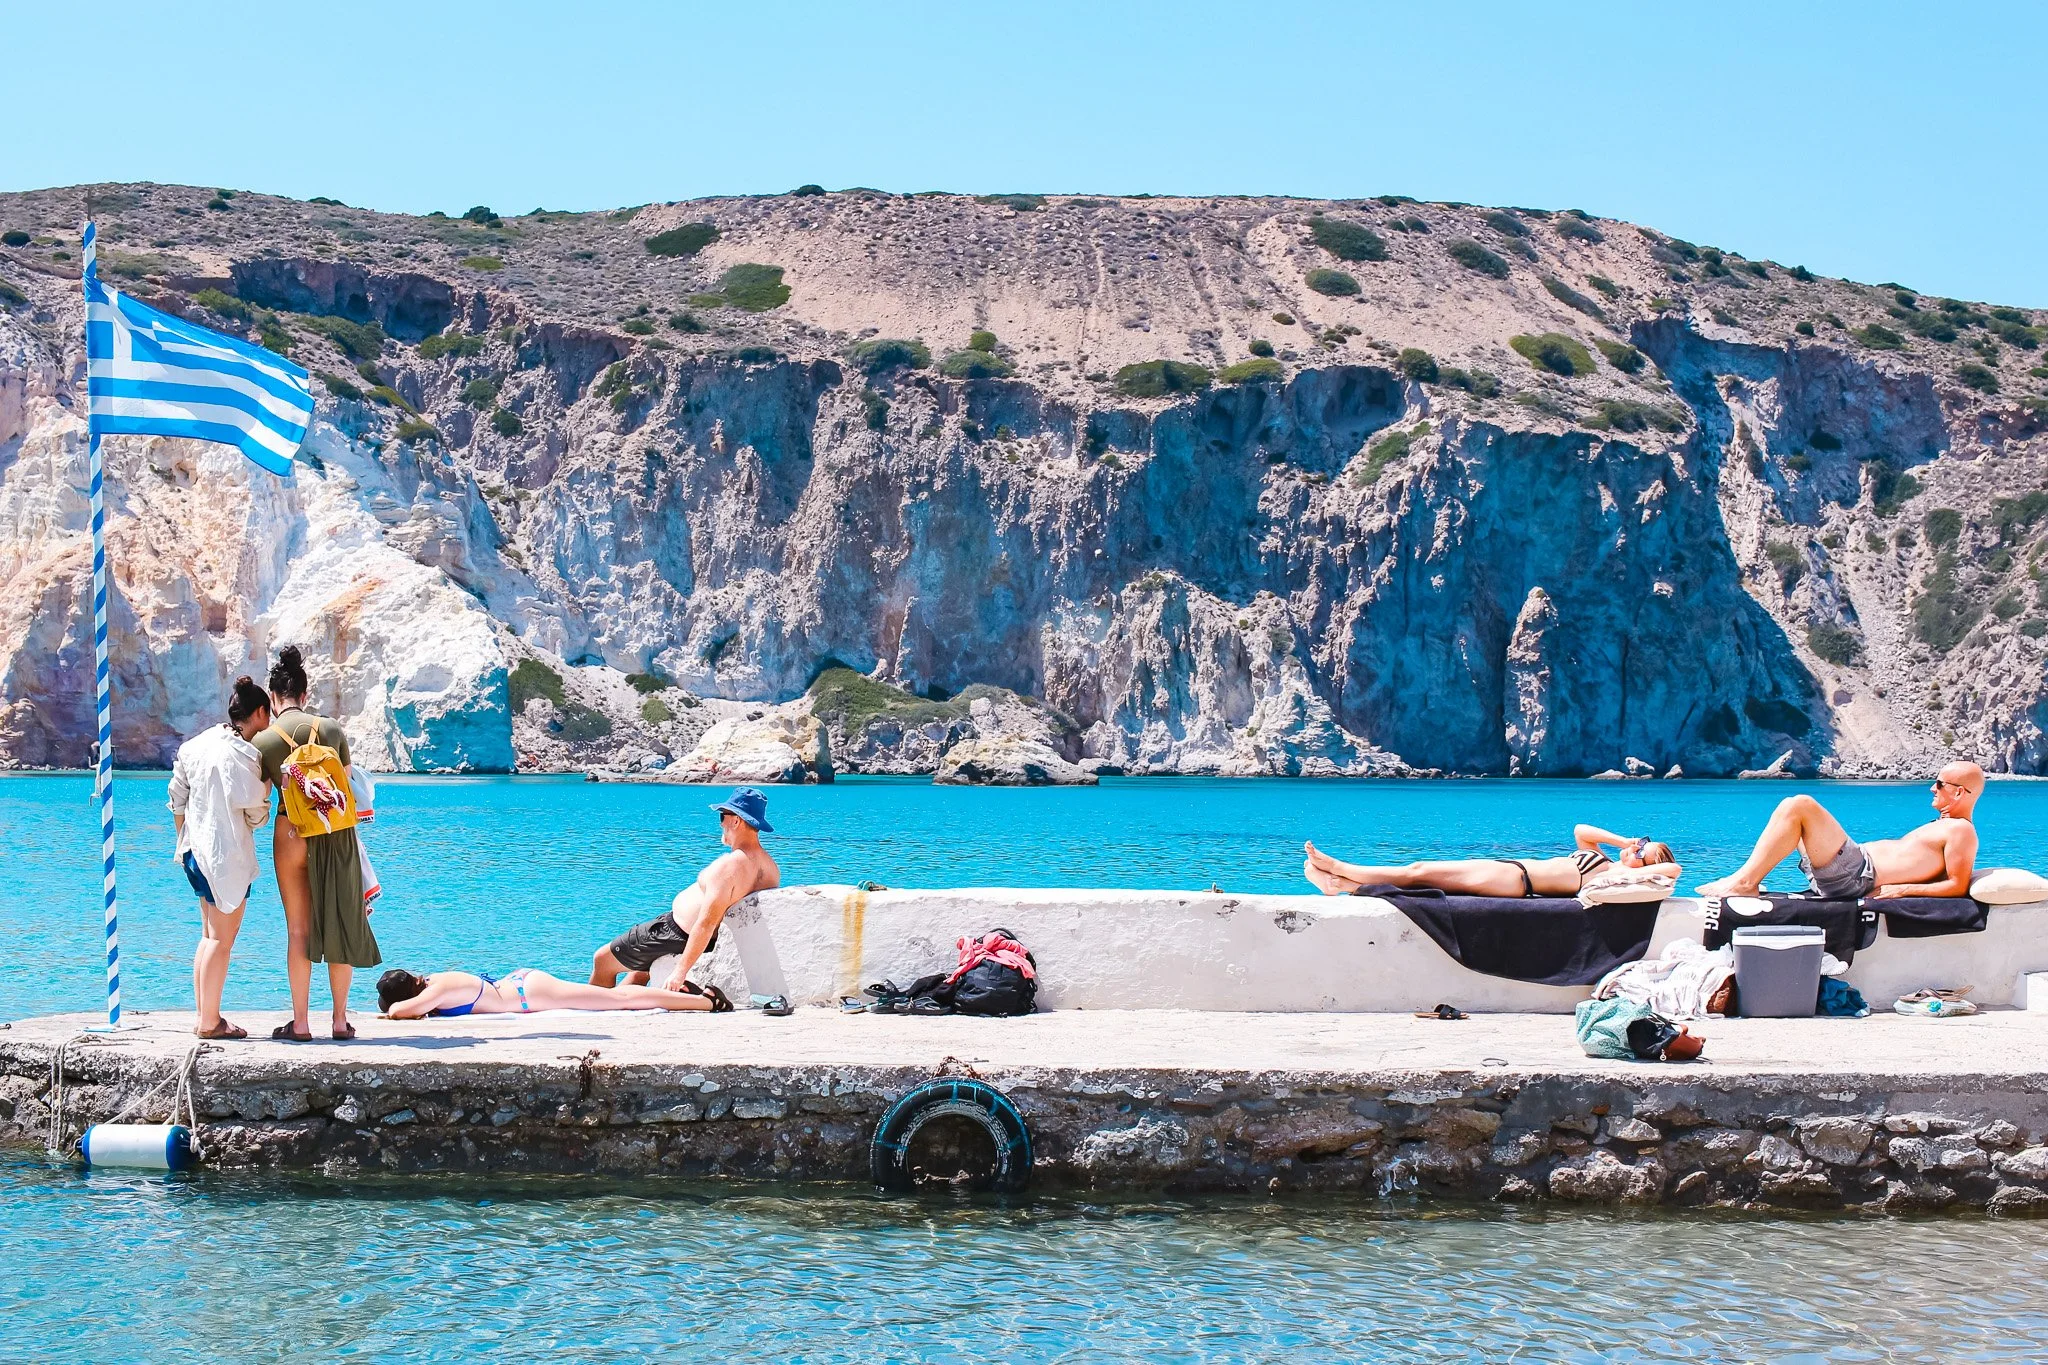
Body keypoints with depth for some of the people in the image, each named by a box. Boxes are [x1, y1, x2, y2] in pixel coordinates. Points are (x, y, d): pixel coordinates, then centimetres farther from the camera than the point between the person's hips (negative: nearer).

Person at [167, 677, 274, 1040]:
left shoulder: (196, 744, 8)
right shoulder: (243, 755, -17)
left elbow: (176, 800, 14)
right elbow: (254, 812, -15)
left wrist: (187, 840, 23)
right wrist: (266, 789, 6)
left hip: (196, 851, 8)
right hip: (227, 856, -8)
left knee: (210, 935, 16)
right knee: (222, 938, -1)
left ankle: (205, 1016, 18)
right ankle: (210, 1022, 1)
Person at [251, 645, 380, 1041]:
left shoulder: (264, 742, -3)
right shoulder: (332, 730, 1)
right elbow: (348, 786, 8)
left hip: (291, 837, -1)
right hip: (338, 836, 1)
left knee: (298, 930, 6)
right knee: (340, 924, 9)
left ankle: (300, 1023, 6)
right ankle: (340, 1019, 11)